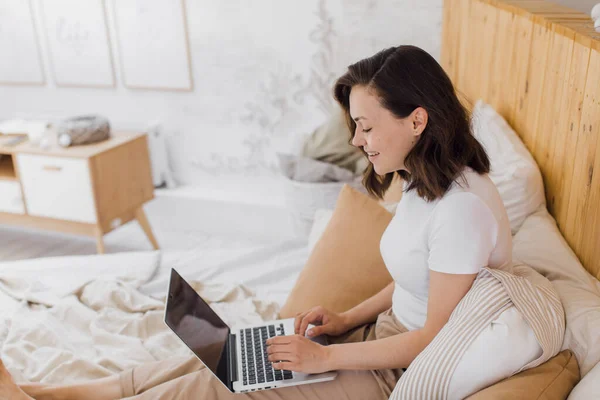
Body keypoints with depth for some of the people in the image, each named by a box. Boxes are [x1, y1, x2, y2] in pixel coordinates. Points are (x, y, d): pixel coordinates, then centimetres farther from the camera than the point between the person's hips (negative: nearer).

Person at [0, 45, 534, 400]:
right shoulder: (424, 183, 3)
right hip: (385, 333, 8)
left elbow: (434, 337, -22)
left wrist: (324, 356, -19)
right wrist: (345, 319, 0)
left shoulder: (463, 206, -27)